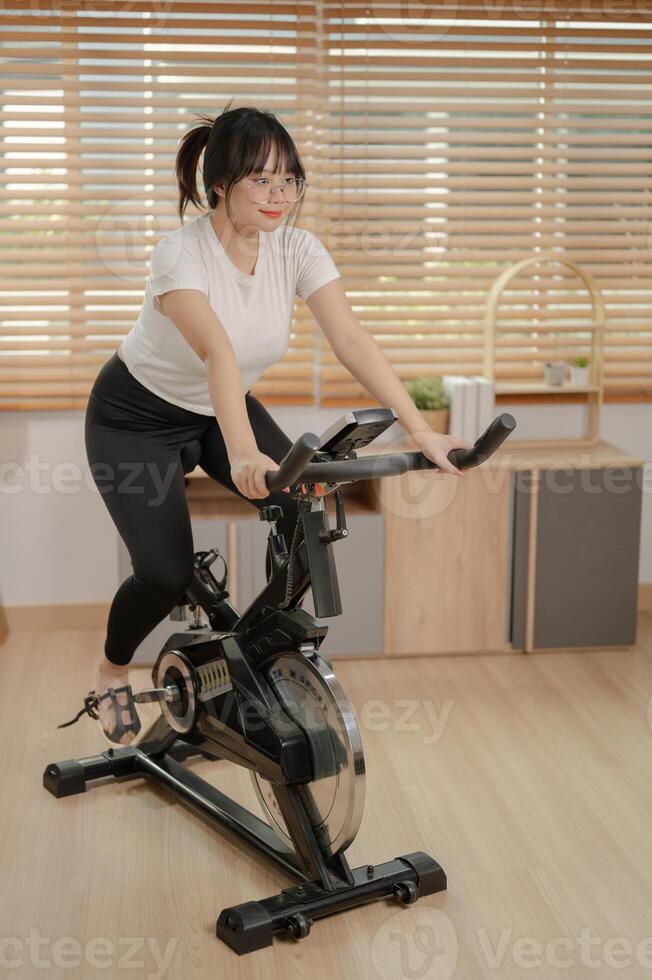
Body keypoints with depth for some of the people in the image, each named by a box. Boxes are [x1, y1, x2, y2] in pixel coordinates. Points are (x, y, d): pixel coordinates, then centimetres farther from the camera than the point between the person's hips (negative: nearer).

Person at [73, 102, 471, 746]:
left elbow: (353, 341, -25)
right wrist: (242, 452, -62)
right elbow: (219, 354, -47)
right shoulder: (180, 255, -30)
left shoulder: (297, 249, -16)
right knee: (166, 573, -17)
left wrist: (421, 432, -35)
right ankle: (111, 674, 16)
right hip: (136, 420, -5)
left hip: (223, 408, 5)